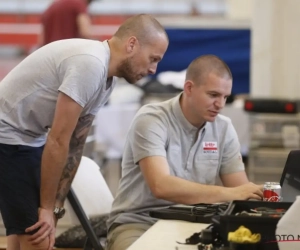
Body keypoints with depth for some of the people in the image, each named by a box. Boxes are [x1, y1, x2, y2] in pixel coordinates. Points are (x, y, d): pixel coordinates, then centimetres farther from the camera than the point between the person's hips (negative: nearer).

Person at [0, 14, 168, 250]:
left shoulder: (106, 77, 6)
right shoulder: (90, 64, -26)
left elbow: (74, 145, 9)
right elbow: (57, 142, -24)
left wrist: (55, 207, 5)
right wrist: (49, 208, -17)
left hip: (28, 139, 10)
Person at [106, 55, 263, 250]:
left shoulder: (224, 128, 3)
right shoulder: (151, 121, -14)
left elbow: (241, 189, 2)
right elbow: (161, 186, -28)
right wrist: (228, 194, -33)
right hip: (138, 225, -5)